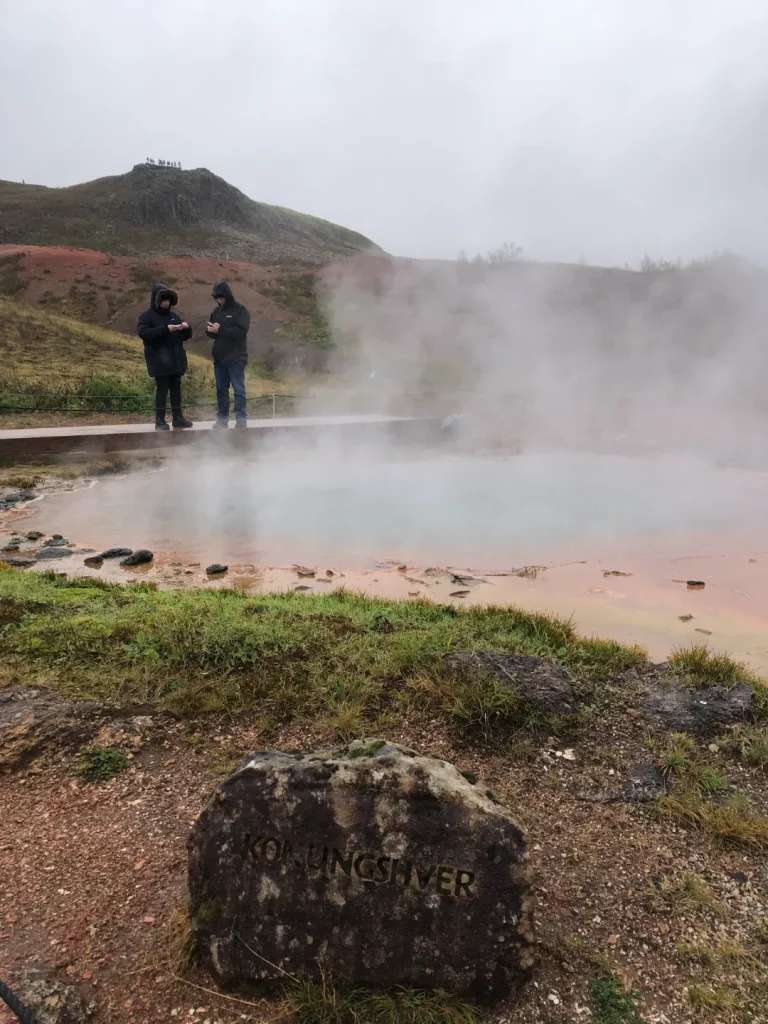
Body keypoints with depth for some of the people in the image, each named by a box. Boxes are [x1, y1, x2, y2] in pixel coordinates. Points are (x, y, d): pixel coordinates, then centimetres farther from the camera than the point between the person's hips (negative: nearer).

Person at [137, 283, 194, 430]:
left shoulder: (174, 316, 18)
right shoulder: (147, 316, 0)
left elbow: (186, 336, 22)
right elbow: (143, 333, -18)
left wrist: (186, 328, -2)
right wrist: (165, 329, -23)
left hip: (175, 361, 6)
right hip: (160, 362, -6)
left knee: (176, 389, 8)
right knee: (162, 389, -7)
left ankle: (178, 418, 14)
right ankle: (160, 421, -2)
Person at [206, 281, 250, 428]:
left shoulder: (240, 311, -4)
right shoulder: (216, 311, 14)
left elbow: (241, 332, -16)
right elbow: (210, 333, 17)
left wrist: (220, 330, -18)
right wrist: (210, 330, -7)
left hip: (236, 358, -6)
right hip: (219, 358, 6)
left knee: (238, 389, -5)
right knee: (221, 389, 9)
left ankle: (241, 420, -1)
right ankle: (222, 419, 16)